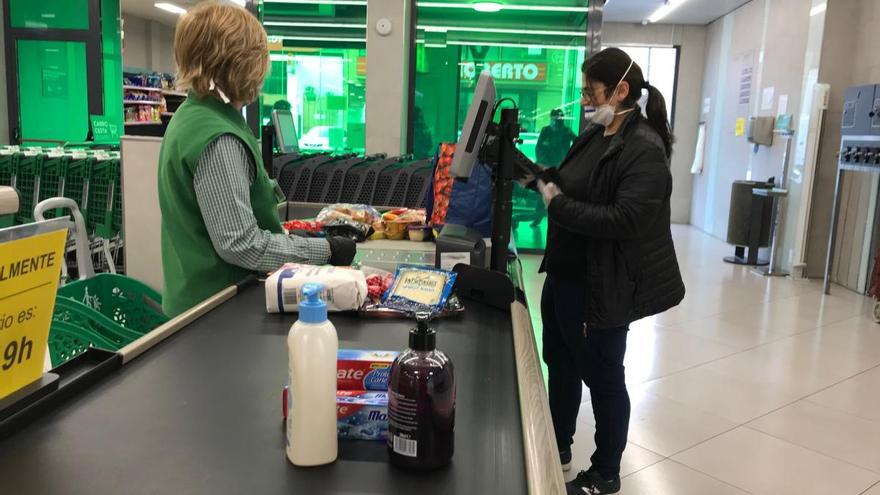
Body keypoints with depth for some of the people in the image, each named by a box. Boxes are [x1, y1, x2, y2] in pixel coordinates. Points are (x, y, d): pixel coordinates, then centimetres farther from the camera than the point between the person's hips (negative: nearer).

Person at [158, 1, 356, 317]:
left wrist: (263, 190, 31)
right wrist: (325, 251, -21)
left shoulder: (190, 116, 6)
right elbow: (239, 244, -26)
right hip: (217, 306, -9)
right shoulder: (218, 140, -25)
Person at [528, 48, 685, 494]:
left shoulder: (645, 149, -20)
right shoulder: (595, 135, 7)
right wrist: (536, 177, -2)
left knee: (603, 377, 8)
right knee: (560, 366, 21)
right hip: (563, 276, 9)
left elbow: (625, 221, -29)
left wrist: (556, 204, -23)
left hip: (602, 289, -9)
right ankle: (558, 452, 42)